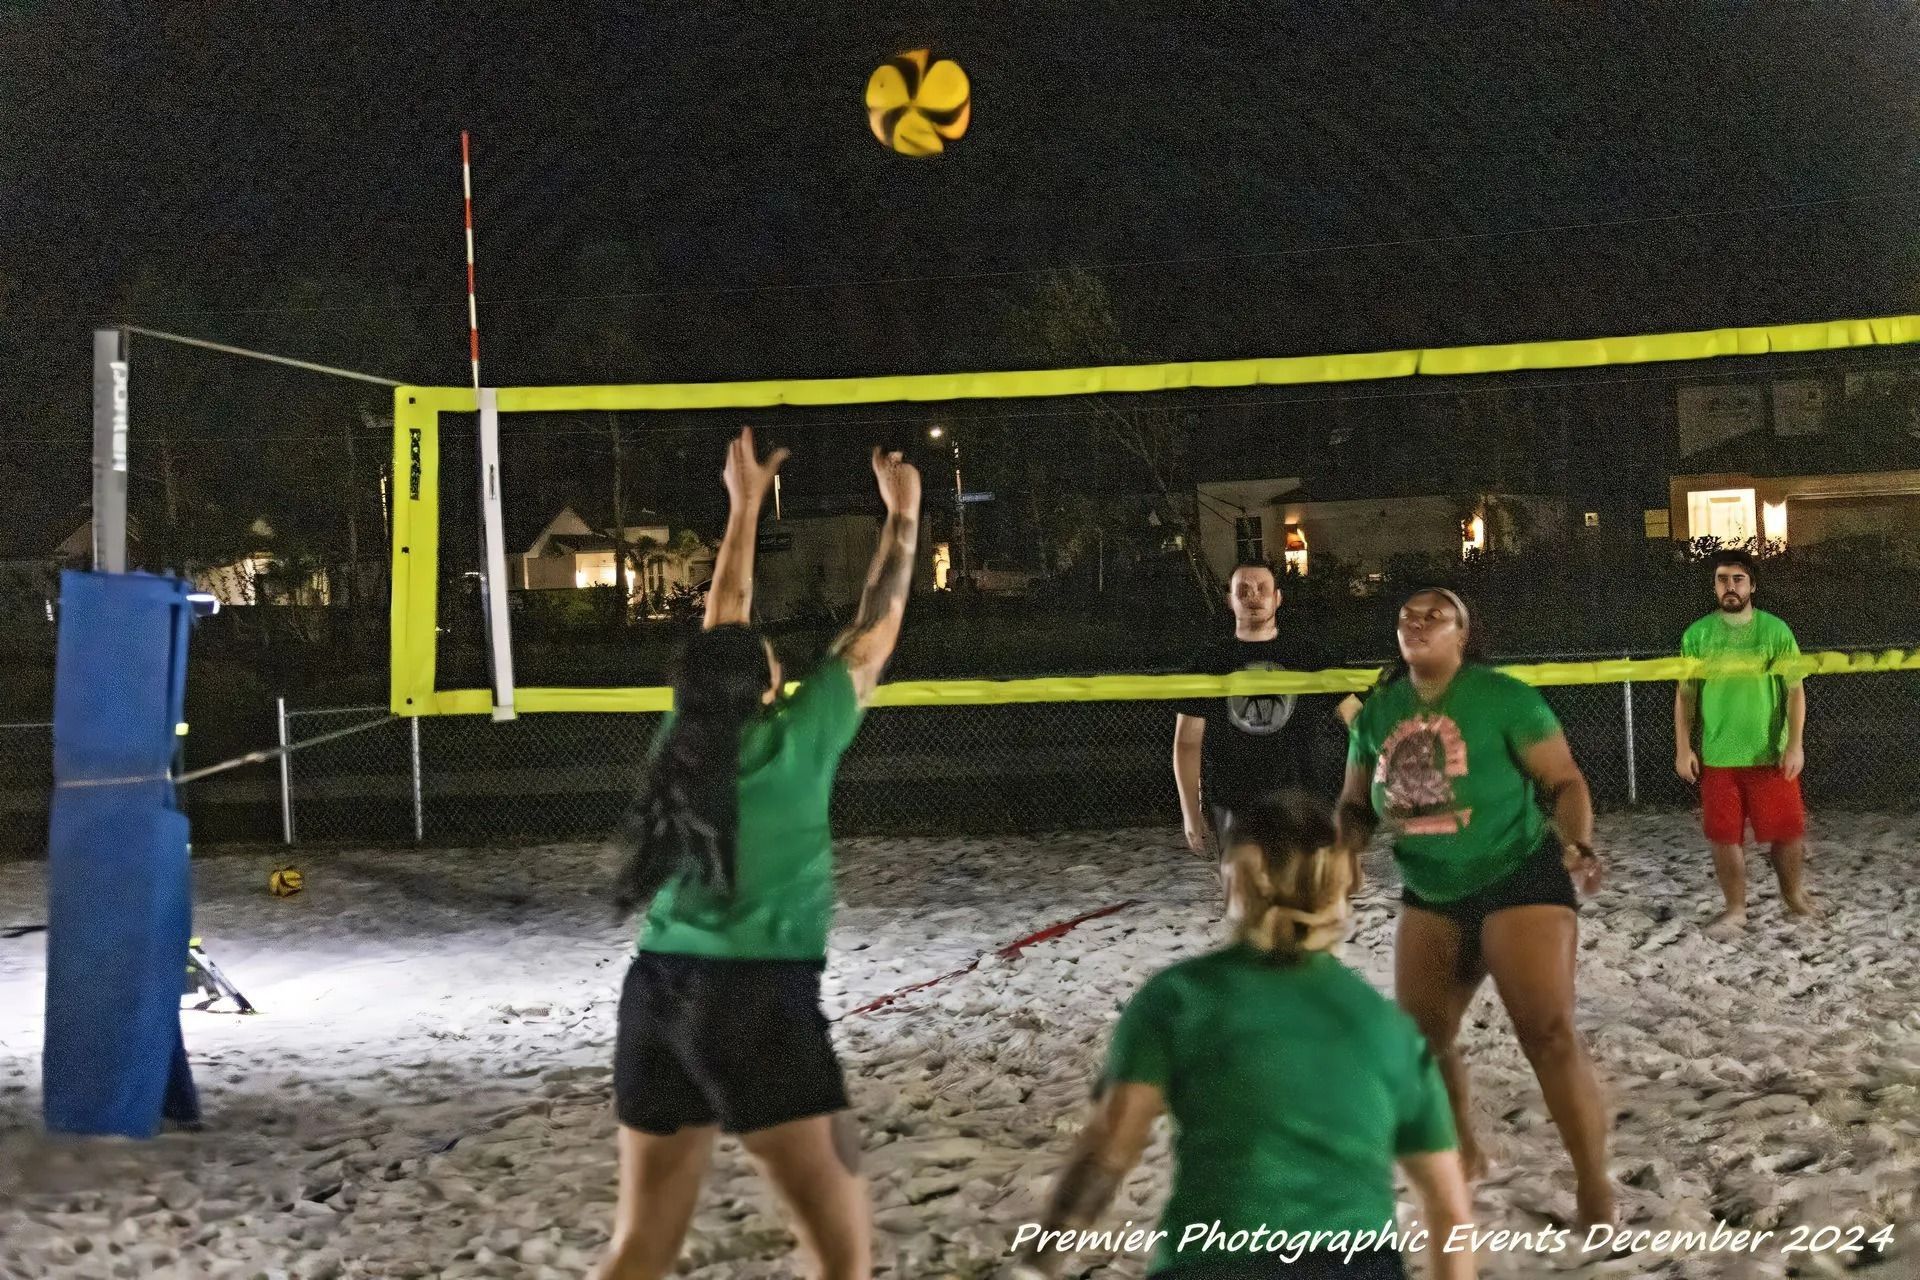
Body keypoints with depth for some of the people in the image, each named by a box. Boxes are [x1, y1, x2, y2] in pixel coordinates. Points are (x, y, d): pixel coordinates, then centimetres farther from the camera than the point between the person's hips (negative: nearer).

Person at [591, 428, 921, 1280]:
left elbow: (724, 623, 22)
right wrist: (903, 515, 16)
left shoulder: (684, 734, 8)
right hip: (759, 997, -7)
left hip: (659, 992, 7)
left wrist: (745, 504, 33)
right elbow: (874, 634, 4)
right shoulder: (796, 741, -6)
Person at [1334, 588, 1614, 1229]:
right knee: (1419, 1035, 13)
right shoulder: (1377, 713, 3)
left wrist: (1579, 846, -30)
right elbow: (1356, 807, 12)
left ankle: (1596, 1195, -6)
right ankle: (1461, 1156, 36)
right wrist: (1340, 852, -9)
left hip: (1519, 881, -6)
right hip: (1430, 896, 6)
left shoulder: (1502, 697, -12)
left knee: (1549, 1033, -14)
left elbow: (1565, 781, -12)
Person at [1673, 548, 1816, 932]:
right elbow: (1685, 695, 6)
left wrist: (1795, 744, -10)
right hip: (1717, 757, 1)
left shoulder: (1776, 631, -2)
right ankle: (1735, 908, 18)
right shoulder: (1697, 635, 2)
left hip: (1770, 755, -1)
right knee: (1724, 837, 4)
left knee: (1788, 832, 6)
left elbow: (1795, 690, -2)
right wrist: (1683, 748, 1)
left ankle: (1795, 895, 29)